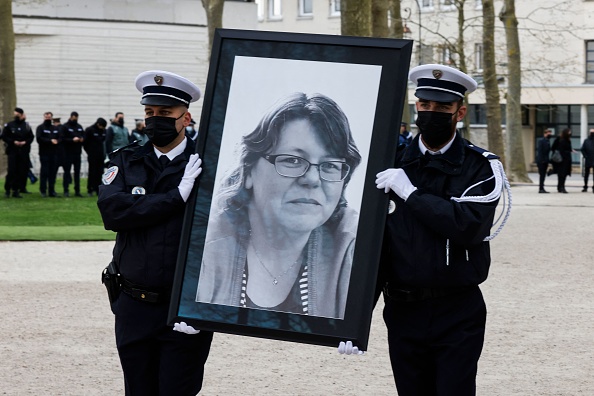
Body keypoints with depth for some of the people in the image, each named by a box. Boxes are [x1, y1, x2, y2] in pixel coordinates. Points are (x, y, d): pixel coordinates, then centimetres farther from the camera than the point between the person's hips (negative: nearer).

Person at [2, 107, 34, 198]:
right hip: (12, 151, -2)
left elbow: (31, 137, 11)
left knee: (22, 172, 0)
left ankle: (16, 190, 7)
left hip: (23, 152, 2)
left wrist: (25, 142, -8)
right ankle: (7, 189, 5)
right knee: (12, 171, -8)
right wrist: (13, 142, -13)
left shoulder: (26, 126, 8)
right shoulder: (9, 125, 2)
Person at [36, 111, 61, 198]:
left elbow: (60, 138, 13)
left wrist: (56, 141, -10)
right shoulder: (40, 127, 3)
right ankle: (43, 191, -2)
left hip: (54, 154, 4)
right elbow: (39, 139, -9)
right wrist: (50, 141, -15)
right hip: (44, 153, -4)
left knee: (53, 172, 4)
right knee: (44, 172, -6)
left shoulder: (55, 128, 18)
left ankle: (52, 190, 8)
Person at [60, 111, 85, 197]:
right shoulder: (65, 127, -3)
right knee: (67, 171, -2)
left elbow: (84, 136, 18)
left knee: (77, 172, 7)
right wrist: (72, 140, -20)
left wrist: (82, 139, -5)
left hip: (77, 152, 5)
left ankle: (77, 191, 10)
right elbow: (62, 139, -10)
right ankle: (66, 190, 1)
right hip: (68, 153, -5)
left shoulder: (79, 127, 15)